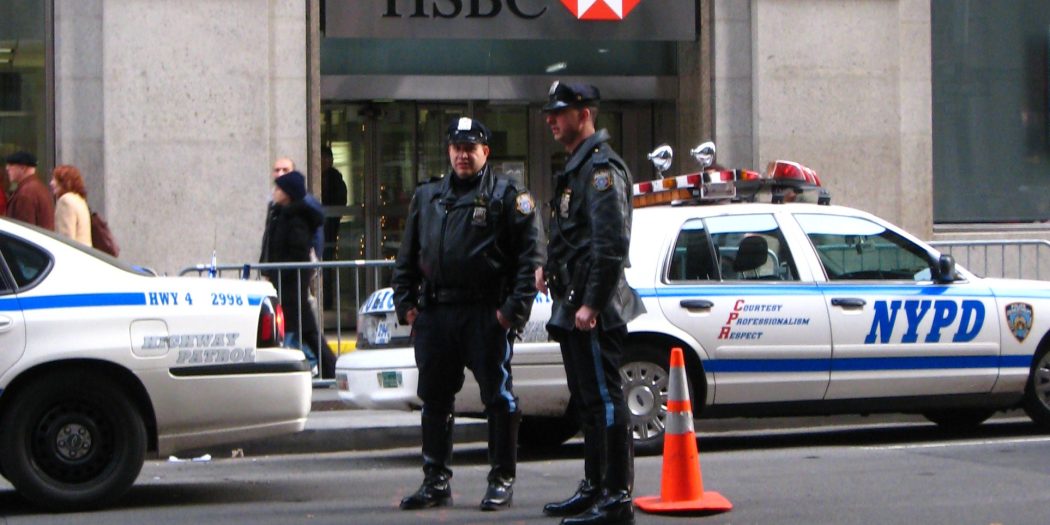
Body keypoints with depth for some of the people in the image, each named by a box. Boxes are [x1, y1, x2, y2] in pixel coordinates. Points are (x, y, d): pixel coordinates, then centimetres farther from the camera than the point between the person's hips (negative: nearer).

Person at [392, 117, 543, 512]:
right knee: (434, 399, 8)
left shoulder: (507, 196, 1)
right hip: (434, 314, 5)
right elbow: (407, 257, 19)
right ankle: (436, 482, 17)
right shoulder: (426, 197, 17)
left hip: (487, 315, -5)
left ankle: (502, 481, 7)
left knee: (498, 397, -1)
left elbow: (530, 255, -6)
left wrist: (514, 307, -13)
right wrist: (406, 303, 8)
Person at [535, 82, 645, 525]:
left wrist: (591, 304, -24)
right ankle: (593, 489, 25)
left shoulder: (601, 167, -12)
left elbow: (611, 243, -21)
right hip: (572, 308, 11)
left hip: (593, 310, -11)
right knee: (588, 401, 16)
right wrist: (550, 267, 15)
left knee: (605, 400, -9)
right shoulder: (576, 167, 20)